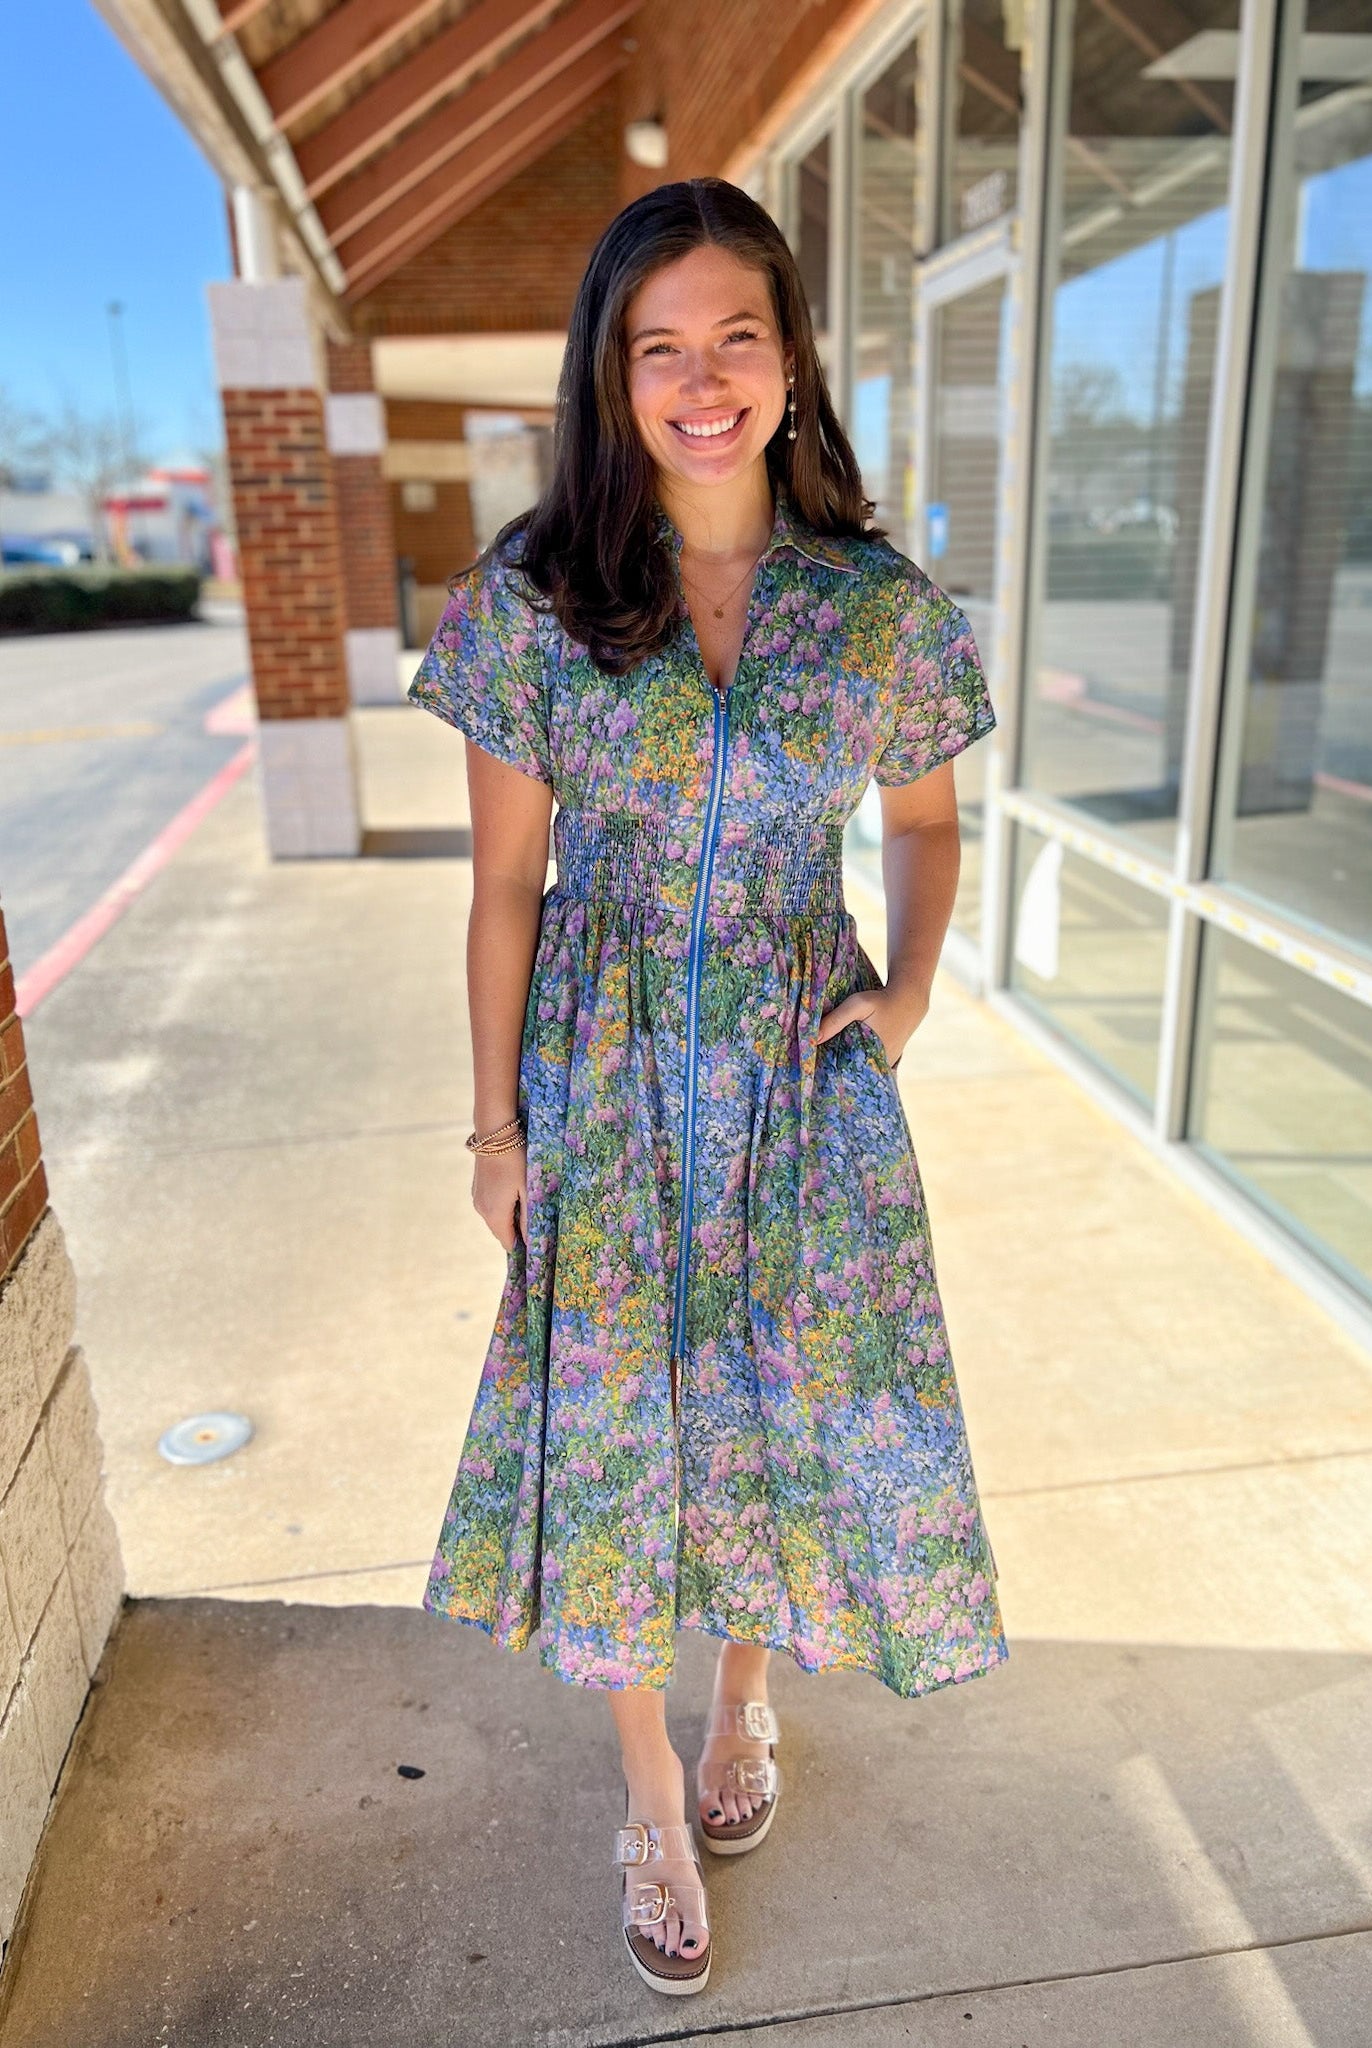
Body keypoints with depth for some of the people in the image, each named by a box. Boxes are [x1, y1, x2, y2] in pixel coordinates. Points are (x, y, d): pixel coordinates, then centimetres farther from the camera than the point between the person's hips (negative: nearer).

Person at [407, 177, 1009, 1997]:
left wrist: (910, 996, -4)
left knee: (803, 1404, 14)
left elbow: (924, 820, 12)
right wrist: (498, 1123, 0)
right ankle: (653, 1791, 38)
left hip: (807, 1086, 1)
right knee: (615, 1421, 11)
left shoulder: (884, 606, -3)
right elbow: (505, 883, -2)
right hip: (610, 1089, 0)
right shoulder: (530, 600, -6)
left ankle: (748, 1694, 48)